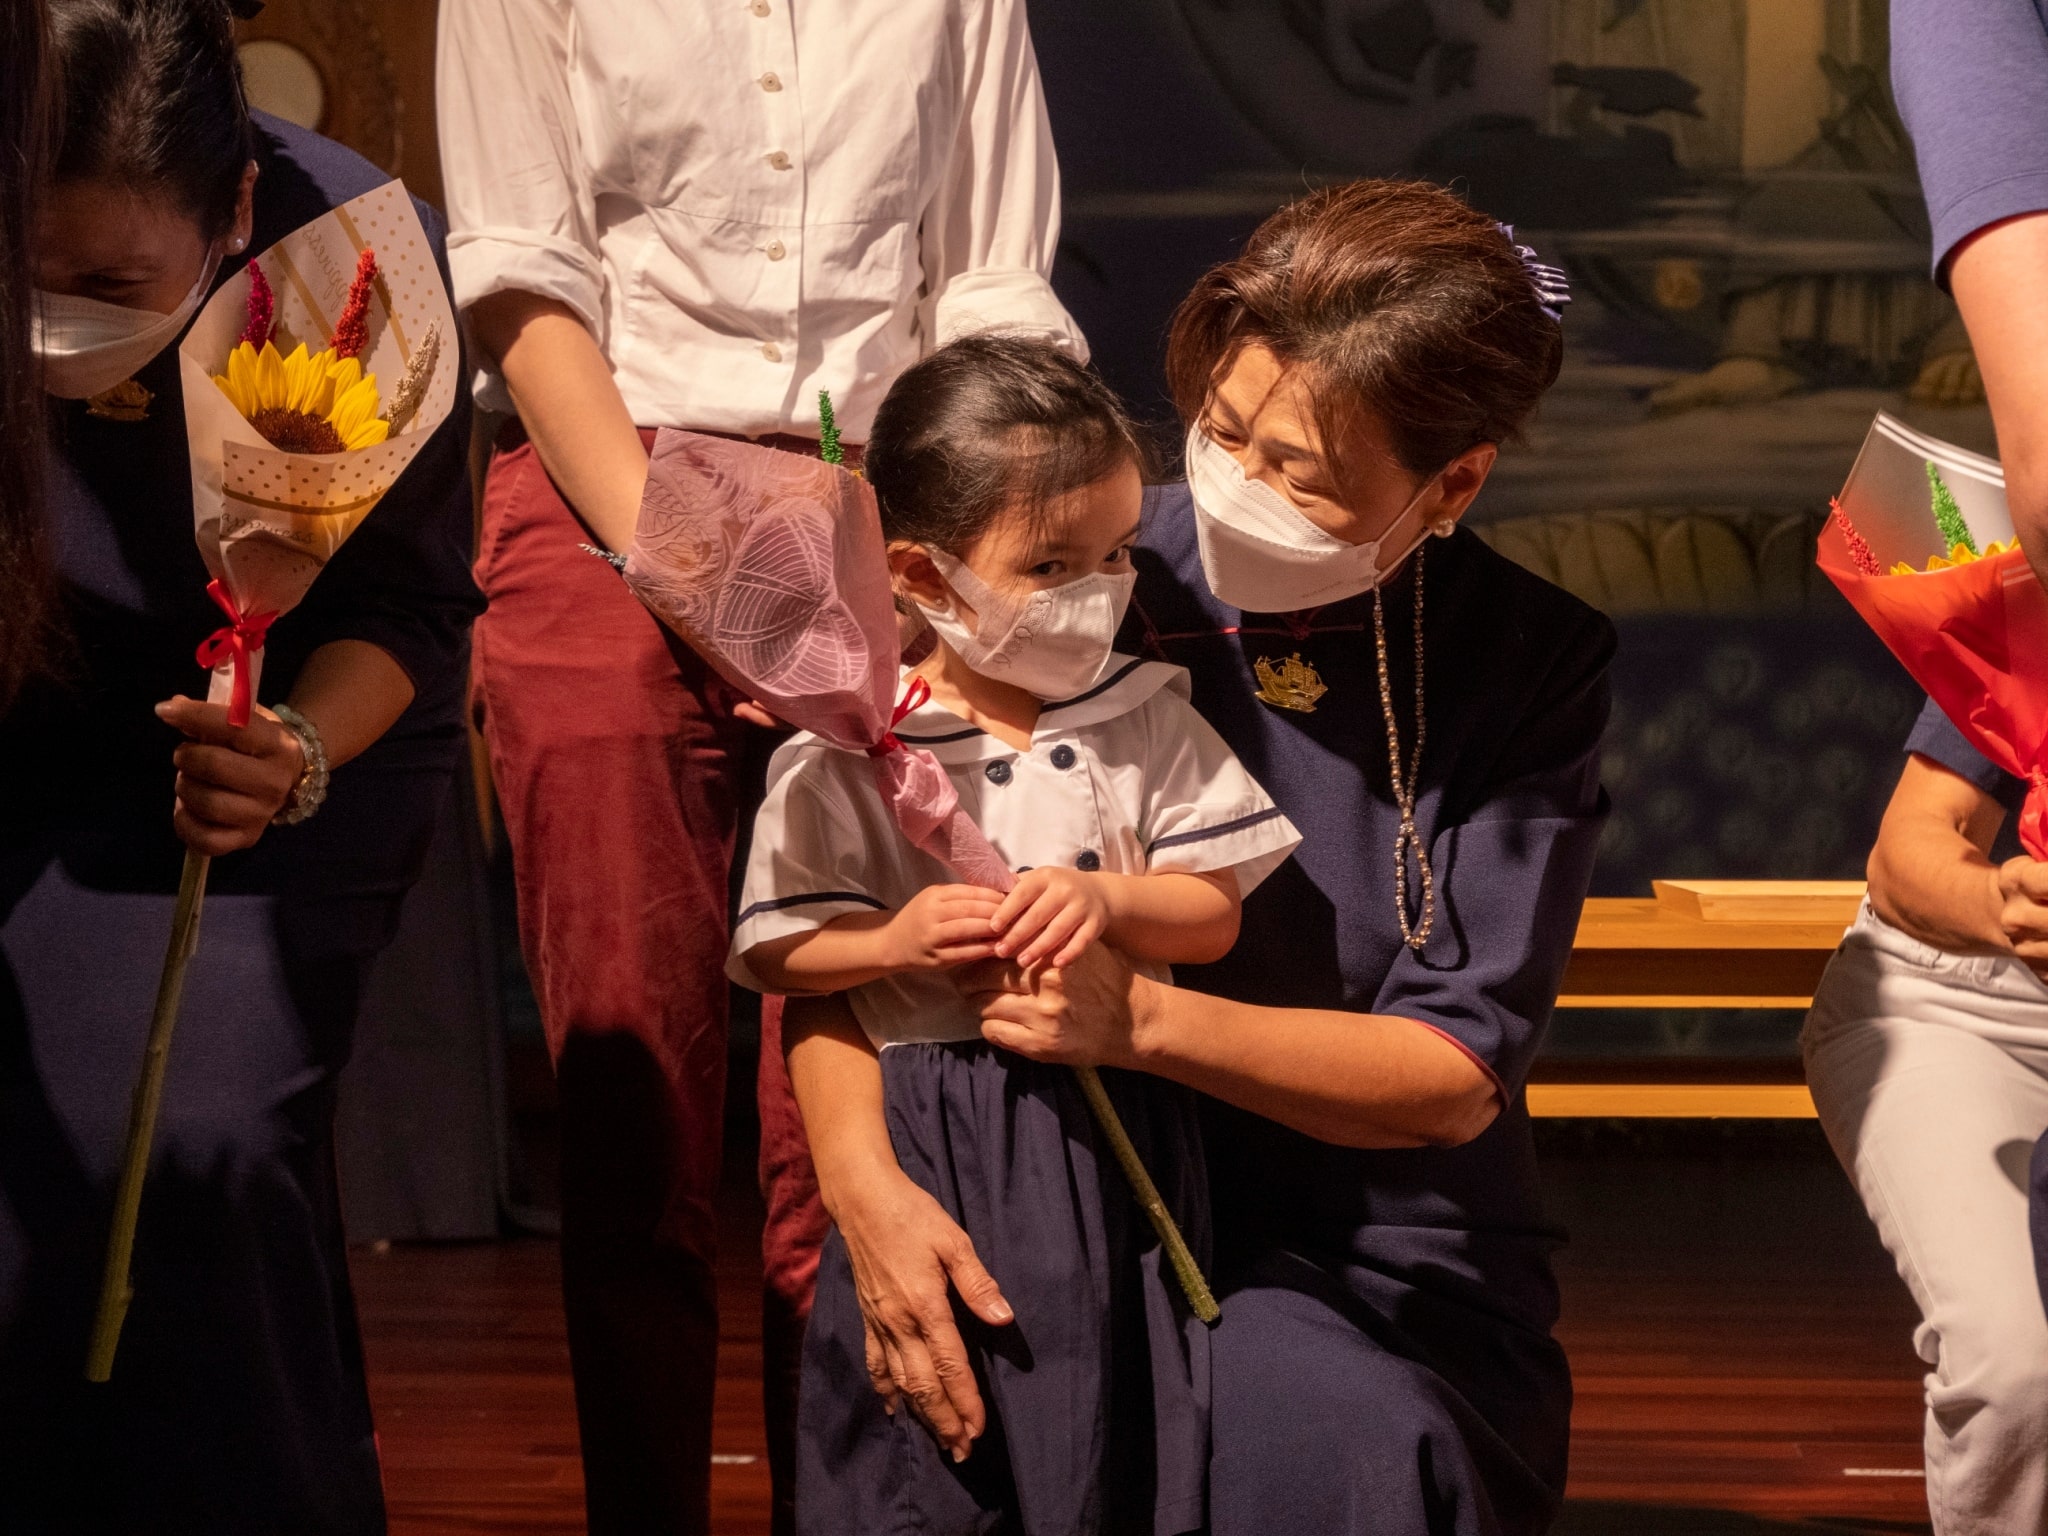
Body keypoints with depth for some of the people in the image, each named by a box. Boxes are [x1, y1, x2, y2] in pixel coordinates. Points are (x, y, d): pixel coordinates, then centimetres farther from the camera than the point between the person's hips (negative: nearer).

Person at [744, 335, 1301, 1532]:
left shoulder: (1148, 721, 4)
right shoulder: (840, 757, -6)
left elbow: (1214, 913, 3)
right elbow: (786, 956, -3)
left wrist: (1110, 902, -15)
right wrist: (894, 941, -20)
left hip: (1114, 1144, 3)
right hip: (929, 1139, -3)